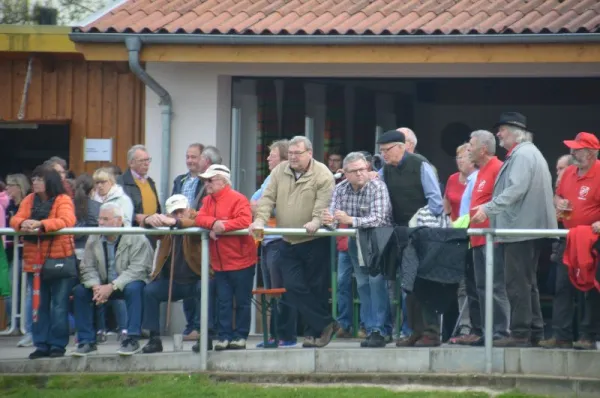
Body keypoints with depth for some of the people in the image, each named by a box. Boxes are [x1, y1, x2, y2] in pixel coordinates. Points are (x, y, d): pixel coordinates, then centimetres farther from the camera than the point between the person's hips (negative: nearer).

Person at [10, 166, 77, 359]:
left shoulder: (63, 200, -6)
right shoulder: (29, 200, 9)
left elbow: (68, 221, -22)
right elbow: (15, 220, 0)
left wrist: (41, 224, -32)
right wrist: (22, 223, -26)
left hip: (59, 258, -5)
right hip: (36, 260, 5)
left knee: (59, 305, 0)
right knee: (39, 305, 9)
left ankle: (58, 344, 6)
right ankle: (41, 344, 14)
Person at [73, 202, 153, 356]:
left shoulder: (136, 238, -15)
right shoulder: (93, 240, 2)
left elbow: (136, 270, -24)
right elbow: (87, 267, -3)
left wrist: (112, 287, -32)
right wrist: (96, 286, -24)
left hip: (130, 283, -5)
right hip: (104, 286, 5)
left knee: (133, 289, -38)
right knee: (79, 291, -16)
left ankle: (132, 339, -33)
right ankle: (87, 341, -12)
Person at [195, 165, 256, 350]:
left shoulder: (238, 199, -12)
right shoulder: (208, 200, 11)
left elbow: (245, 221, -24)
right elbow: (200, 218, -3)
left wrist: (223, 226, -23)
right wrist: (214, 223, -22)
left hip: (240, 261, -6)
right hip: (219, 263, 6)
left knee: (242, 302, 3)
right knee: (224, 302, 7)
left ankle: (240, 336, 9)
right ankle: (224, 336, 10)